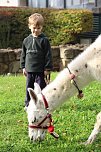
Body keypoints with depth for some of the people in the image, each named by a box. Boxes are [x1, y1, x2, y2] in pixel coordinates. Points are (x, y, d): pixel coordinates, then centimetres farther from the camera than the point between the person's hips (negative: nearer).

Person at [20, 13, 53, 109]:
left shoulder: (44, 40, -5)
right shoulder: (26, 40, 7)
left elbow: (48, 55, -6)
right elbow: (23, 54, 15)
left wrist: (48, 68, -9)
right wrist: (23, 67, 11)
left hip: (40, 70, -4)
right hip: (29, 70, 4)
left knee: (40, 87, 1)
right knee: (29, 87, 11)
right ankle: (28, 104, 22)